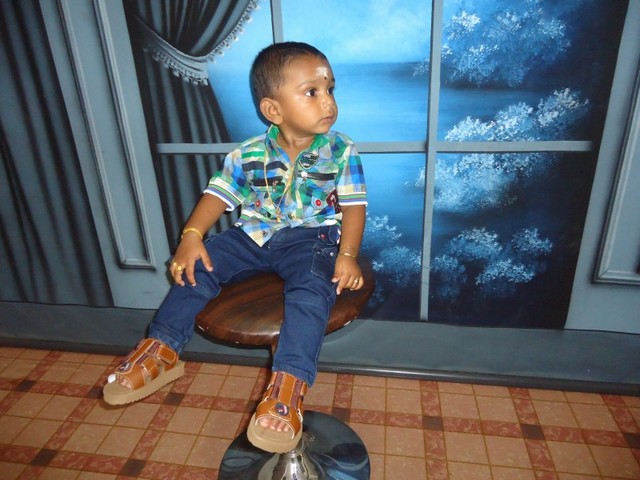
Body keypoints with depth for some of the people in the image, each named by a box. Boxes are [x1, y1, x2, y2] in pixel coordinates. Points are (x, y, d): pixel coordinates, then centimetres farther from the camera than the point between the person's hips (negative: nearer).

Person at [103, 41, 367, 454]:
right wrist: (191, 236, -12)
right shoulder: (248, 155, -1)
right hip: (253, 235, 3)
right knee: (199, 267, -9)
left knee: (313, 285, -33)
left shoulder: (341, 151, -4)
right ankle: (162, 349, 3)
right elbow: (218, 194, 2)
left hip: (311, 236, -3)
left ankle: (290, 382, -32)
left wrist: (348, 254, -20)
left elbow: (354, 205, -7)